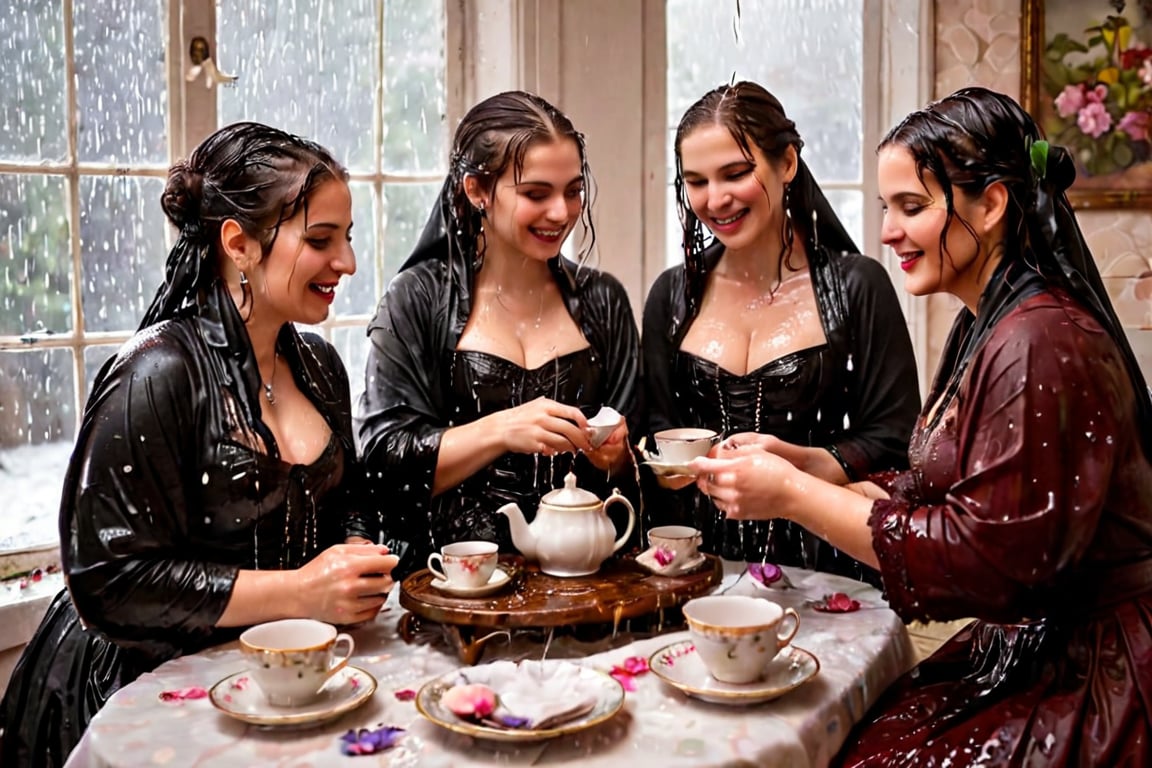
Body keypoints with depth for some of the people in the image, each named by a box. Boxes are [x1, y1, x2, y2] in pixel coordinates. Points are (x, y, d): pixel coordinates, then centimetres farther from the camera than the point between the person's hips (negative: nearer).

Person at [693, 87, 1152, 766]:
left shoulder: (1041, 345, -21)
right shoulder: (987, 327, 9)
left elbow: (987, 557, -23)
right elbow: (932, 497, 10)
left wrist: (794, 495, -19)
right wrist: (797, 468, -1)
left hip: (1090, 682, -8)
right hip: (1021, 653, 8)